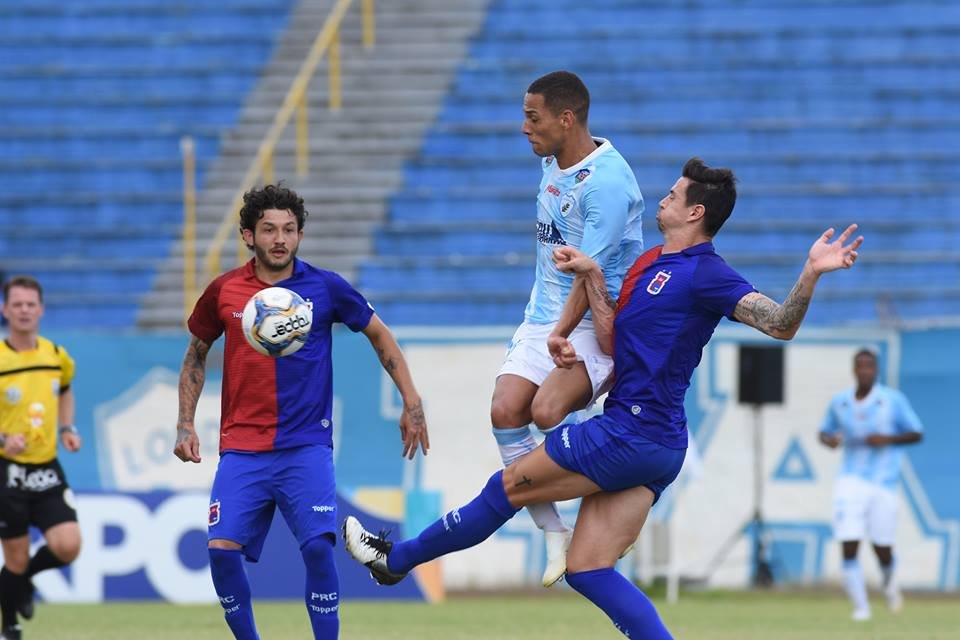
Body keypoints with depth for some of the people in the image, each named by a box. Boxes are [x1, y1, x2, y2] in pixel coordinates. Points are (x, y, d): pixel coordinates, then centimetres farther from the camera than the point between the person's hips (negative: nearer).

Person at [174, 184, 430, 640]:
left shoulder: (325, 288, -1)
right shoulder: (224, 291, 2)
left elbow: (380, 336, 13)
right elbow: (196, 354, 17)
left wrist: (411, 403, 9)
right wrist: (185, 424, 10)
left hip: (306, 445, -1)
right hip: (242, 448, 1)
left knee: (318, 546, -17)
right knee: (222, 549, -12)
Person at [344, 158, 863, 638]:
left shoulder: (704, 274, -12)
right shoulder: (647, 264, 17)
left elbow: (780, 324, -18)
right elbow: (613, 343, 11)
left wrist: (810, 273, -35)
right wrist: (591, 276, 2)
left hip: (630, 434, -9)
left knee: (506, 487, 6)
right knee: (587, 569, 4)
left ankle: (397, 559, 23)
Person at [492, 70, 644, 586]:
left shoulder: (608, 181, -19)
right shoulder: (552, 163, 9)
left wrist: (563, 338, -24)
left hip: (599, 324, -8)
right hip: (543, 316, 8)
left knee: (547, 411, -28)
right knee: (505, 412, -12)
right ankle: (555, 536, -4)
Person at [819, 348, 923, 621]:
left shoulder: (894, 400, -4)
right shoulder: (839, 402, 4)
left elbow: (916, 434, 2)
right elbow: (825, 431, 18)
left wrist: (888, 439, -16)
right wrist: (829, 439, -7)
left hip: (883, 484, -1)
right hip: (851, 481, 1)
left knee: (882, 548, 2)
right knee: (848, 546, -12)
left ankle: (889, 583, 38)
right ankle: (861, 607, -2)